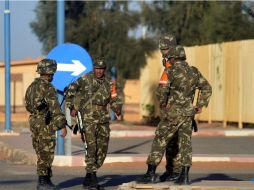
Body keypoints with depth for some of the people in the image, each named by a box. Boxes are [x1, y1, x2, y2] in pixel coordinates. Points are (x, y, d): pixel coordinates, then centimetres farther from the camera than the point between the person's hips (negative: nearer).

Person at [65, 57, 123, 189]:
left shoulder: (109, 82, 6)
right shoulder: (85, 79, -6)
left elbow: (114, 99, 13)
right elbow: (70, 91, 3)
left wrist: (117, 109, -7)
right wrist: (72, 107, -4)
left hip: (103, 119, 5)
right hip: (89, 118, -5)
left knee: (102, 149, 6)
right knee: (92, 147, -13)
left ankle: (88, 179, 17)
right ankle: (92, 177, -9)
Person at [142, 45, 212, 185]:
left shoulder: (171, 71, -10)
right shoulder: (194, 71, 7)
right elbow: (207, 88, 12)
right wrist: (200, 105, 13)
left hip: (174, 112, -5)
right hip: (189, 113, 5)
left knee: (160, 140, 2)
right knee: (185, 142, 9)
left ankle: (151, 172, 1)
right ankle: (184, 176, 4)